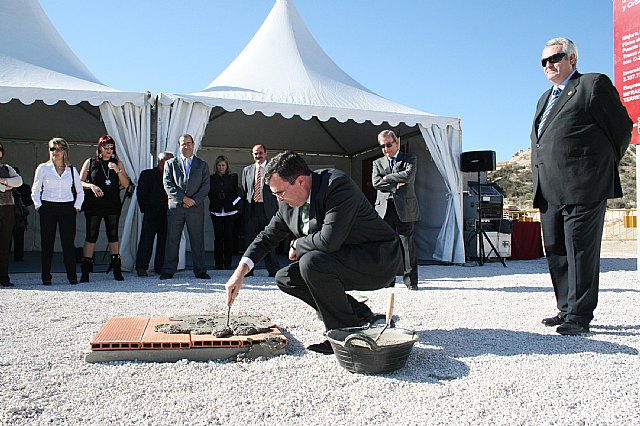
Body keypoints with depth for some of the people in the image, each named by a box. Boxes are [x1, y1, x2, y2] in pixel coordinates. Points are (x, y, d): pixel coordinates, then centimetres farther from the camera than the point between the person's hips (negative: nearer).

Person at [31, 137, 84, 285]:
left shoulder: (72, 170, 10)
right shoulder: (43, 168, 7)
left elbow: (80, 191, 18)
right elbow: (35, 190, 11)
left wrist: (77, 206, 6)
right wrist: (38, 206, -1)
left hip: (67, 208, 1)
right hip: (48, 208, 0)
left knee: (68, 243, -3)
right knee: (47, 243, 0)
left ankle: (72, 276, 2)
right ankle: (46, 277, 7)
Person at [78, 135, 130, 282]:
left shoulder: (118, 164, 11)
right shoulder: (90, 162, 7)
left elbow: (126, 184, 5)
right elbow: (80, 183, 6)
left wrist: (117, 170, -10)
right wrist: (91, 186, -13)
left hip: (113, 205, 2)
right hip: (94, 205, -1)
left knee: (113, 236, 3)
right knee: (91, 236, -2)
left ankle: (117, 270, 6)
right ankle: (85, 271, 3)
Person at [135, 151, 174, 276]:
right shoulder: (147, 174, 3)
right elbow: (141, 193, -2)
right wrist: (146, 210, -8)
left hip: (167, 214, 4)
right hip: (152, 214, -4)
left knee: (164, 241, 5)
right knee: (146, 240, -4)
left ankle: (160, 267, 12)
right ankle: (141, 267, 2)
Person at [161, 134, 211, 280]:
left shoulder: (202, 165, 14)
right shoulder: (170, 163, 12)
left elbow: (205, 186, 5)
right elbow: (167, 184, 0)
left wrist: (194, 200, -9)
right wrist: (183, 198, -11)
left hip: (196, 207, 0)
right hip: (175, 207, 0)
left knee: (198, 240, 1)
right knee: (172, 239, 1)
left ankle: (200, 271, 7)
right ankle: (168, 271, 8)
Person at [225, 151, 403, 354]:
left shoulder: (337, 184, -26)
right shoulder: (288, 203, -1)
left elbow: (329, 240, -35)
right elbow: (268, 236, 9)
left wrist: (297, 244, -15)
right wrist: (239, 272, -2)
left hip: (379, 260, -9)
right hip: (341, 262, 9)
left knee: (311, 262, -30)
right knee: (285, 278, 2)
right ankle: (359, 314, 9)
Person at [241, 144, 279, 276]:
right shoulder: (247, 170, 15)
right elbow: (244, 191, 16)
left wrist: (278, 209, -4)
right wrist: (244, 209, 7)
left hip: (267, 208, -3)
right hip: (251, 208, 3)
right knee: (249, 240, 5)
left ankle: (273, 270, 9)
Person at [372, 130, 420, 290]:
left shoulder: (410, 158, 10)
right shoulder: (377, 163, 17)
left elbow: (408, 175, -11)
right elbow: (376, 183, 0)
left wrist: (386, 178, -4)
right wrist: (396, 183, -8)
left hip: (405, 208, -2)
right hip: (384, 209, 3)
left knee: (407, 244, -2)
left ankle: (410, 280, 6)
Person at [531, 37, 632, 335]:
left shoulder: (594, 84, 1)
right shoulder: (545, 99, 24)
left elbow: (622, 128, 1)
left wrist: (602, 168, 8)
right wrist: (540, 183, 15)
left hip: (583, 187, -8)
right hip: (550, 192, 8)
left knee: (580, 252, -5)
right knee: (556, 253, 11)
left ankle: (580, 316, 2)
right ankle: (566, 310, 21)